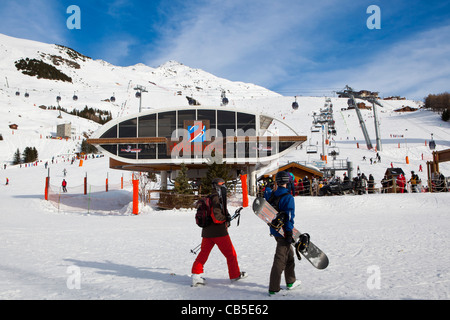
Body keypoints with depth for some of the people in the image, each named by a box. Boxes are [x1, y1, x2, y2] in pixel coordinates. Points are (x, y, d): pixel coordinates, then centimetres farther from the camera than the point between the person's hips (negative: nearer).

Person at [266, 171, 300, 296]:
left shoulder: (272, 195, 6)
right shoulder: (288, 197, -17)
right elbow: (289, 216, -21)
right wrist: (289, 234, -19)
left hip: (274, 229, 8)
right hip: (283, 232, -8)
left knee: (289, 254, 23)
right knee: (280, 259, -3)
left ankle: (291, 282, 36)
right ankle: (273, 289, 1)